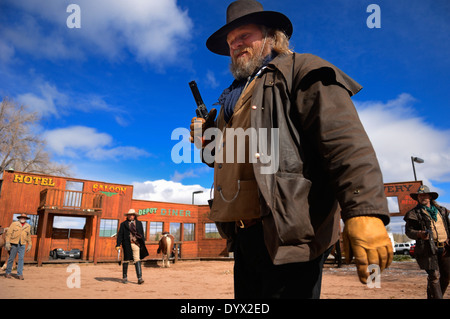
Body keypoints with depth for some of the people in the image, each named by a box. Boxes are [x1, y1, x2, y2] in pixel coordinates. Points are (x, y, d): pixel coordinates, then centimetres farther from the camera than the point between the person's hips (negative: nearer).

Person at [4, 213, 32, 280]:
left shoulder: (28, 226, 9)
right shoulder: (14, 224, 1)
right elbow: (9, 233, -2)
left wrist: (29, 245, 13)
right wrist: (7, 242, -10)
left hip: (22, 245, 2)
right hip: (14, 243, -2)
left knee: (21, 258, -4)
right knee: (11, 258, 6)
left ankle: (20, 274, -2)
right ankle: (8, 272, 23)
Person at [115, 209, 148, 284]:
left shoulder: (139, 223, 10)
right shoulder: (123, 224, 7)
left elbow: (142, 234, 11)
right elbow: (120, 235, 2)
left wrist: (143, 244, 6)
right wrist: (118, 244, -7)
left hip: (136, 244, 0)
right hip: (127, 244, 0)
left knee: (137, 260, -7)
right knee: (126, 261, 10)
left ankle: (139, 278, -10)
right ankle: (124, 277, 25)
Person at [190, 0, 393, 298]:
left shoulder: (299, 70, 3)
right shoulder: (234, 97, 25)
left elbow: (344, 139, -13)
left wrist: (363, 209, -25)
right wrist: (207, 143, 11)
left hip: (290, 234, -8)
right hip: (243, 236, 8)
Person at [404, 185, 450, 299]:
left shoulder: (441, 210, 17)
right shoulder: (414, 213, 1)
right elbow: (408, 230, -1)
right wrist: (419, 234, -20)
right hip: (428, 248, -5)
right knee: (434, 275, -10)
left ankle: (435, 296, 27)